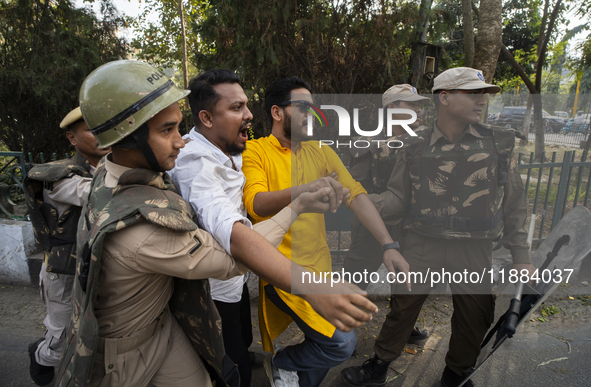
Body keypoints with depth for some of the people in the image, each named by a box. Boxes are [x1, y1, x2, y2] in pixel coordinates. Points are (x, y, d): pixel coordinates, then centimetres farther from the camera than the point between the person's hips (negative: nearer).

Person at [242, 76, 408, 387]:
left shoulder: (321, 153, 6)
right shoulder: (254, 152, -7)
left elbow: (356, 195, -2)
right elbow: (256, 204, -22)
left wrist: (388, 245, -13)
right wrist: (305, 190, -39)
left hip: (320, 267, 6)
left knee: (322, 345, 19)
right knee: (341, 342, -14)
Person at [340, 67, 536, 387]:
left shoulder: (498, 144, 0)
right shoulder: (414, 149, -2)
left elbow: (513, 205, 5)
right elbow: (397, 198, 1)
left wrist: (521, 255, 5)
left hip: (474, 251, 2)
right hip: (422, 246, -1)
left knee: (474, 318, 12)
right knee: (402, 307, 8)